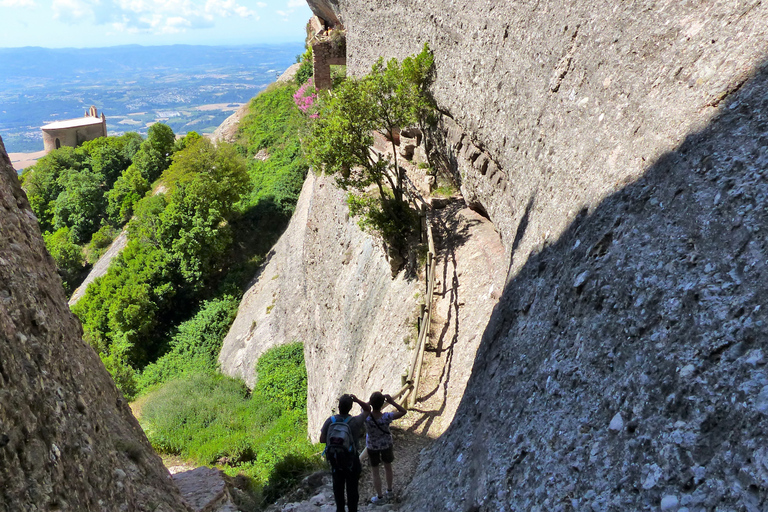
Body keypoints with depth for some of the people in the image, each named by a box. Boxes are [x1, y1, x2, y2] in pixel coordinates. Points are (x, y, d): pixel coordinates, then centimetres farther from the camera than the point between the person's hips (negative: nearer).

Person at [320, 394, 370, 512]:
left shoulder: (330, 421, -17)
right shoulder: (355, 422, -22)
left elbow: (322, 439, -9)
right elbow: (367, 409, -7)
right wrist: (357, 400, -19)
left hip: (335, 460, 3)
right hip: (351, 461, -2)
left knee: (338, 487, 22)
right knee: (352, 488, 15)